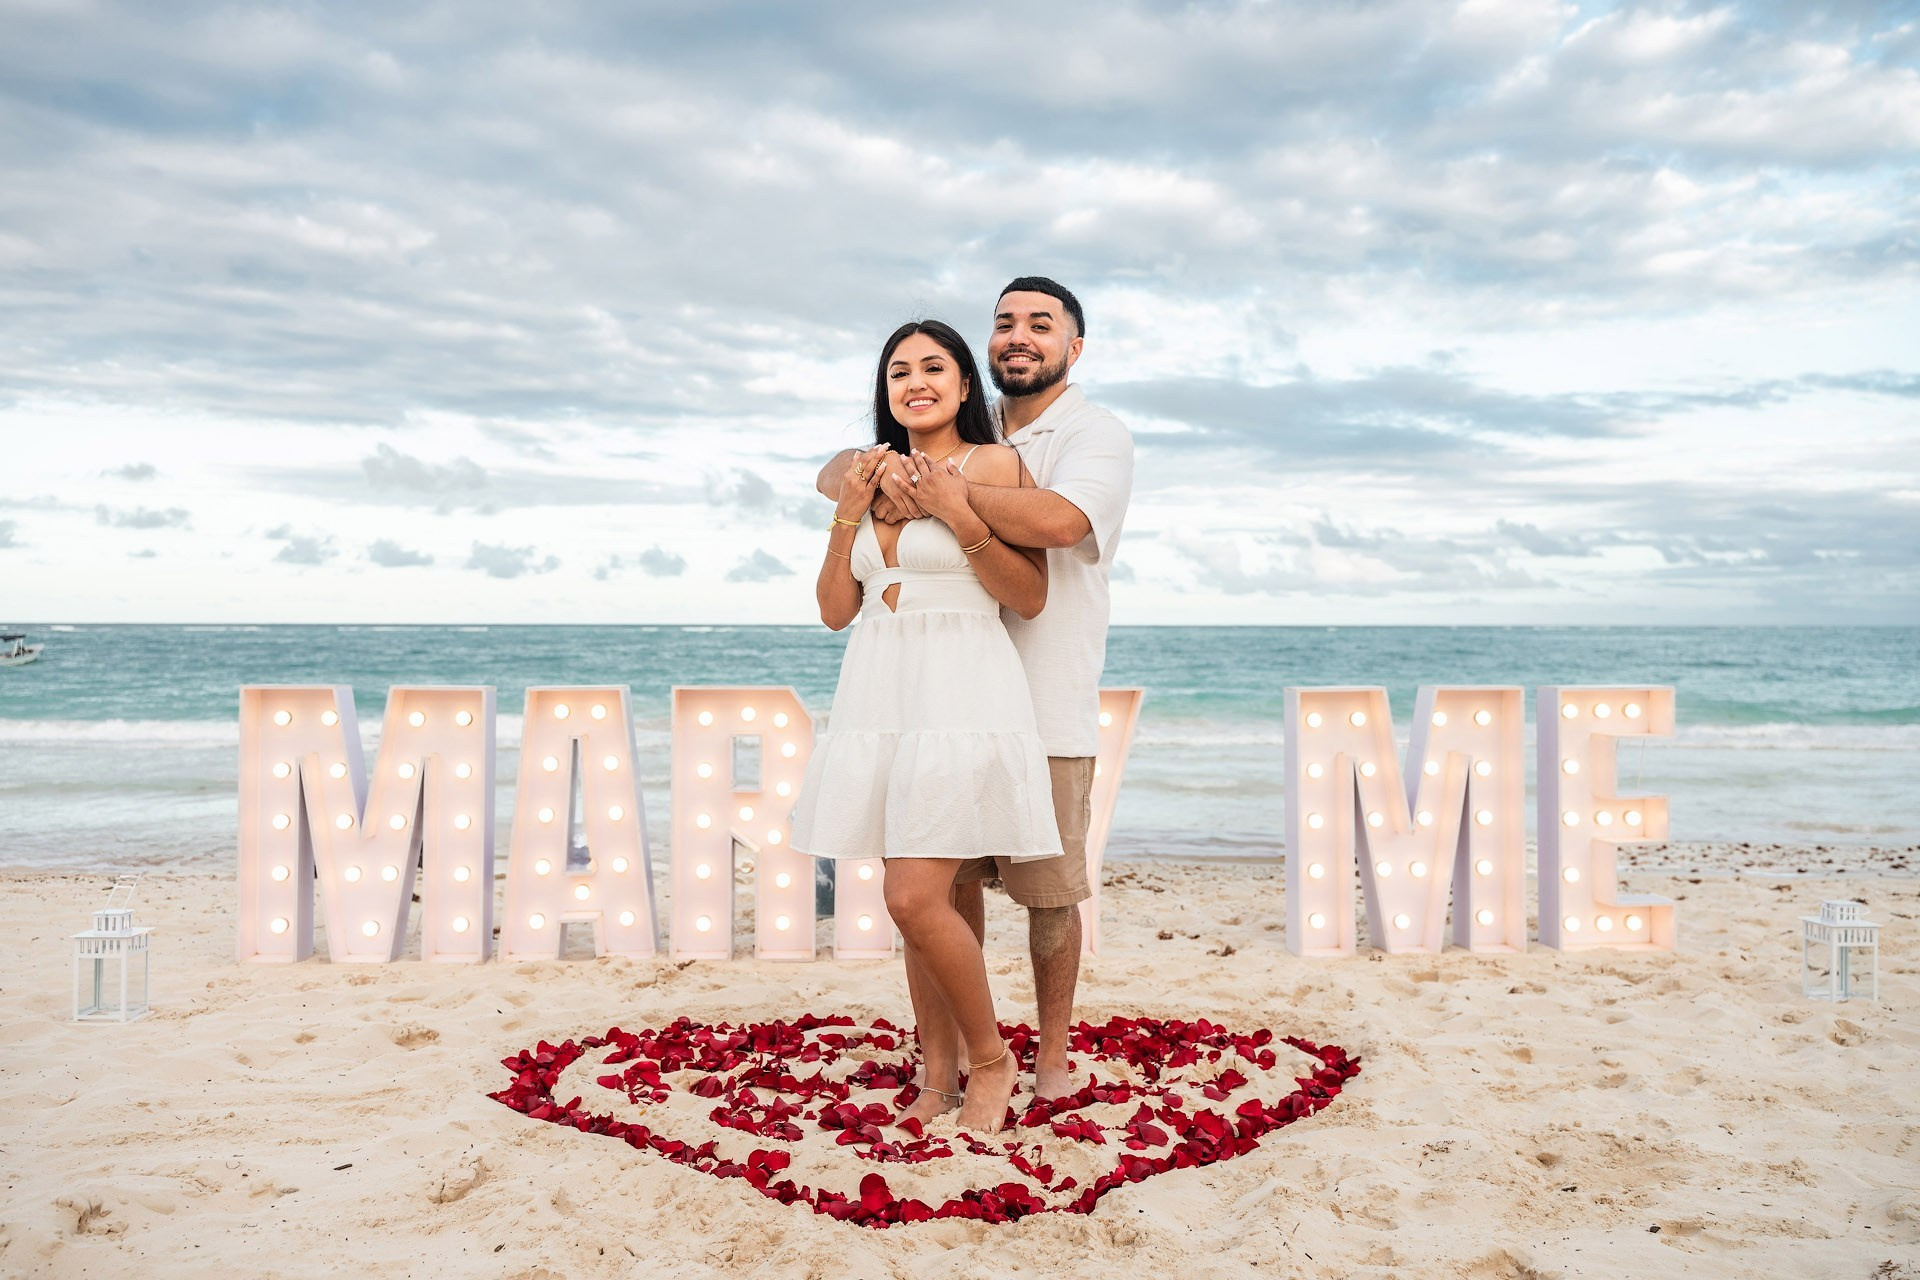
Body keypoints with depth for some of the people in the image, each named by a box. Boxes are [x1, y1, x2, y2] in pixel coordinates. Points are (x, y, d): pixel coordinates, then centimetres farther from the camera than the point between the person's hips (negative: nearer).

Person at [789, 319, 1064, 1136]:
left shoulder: (993, 465, -1)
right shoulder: (872, 476, 15)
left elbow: (1031, 599, -5)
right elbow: (835, 610, 12)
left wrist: (960, 517, -13)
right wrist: (848, 515, 0)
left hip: (963, 693, -6)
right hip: (880, 694, 6)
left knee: (916, 900, -13)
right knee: (927, 900, 10)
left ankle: (990, 1061, 8)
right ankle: (939, 1075, 21)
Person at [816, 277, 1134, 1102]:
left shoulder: (1098, 436, -3)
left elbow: (1057, 519, -26)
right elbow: (832, 475, 10)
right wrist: (878, 469, -13)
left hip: (1047, 709, -4)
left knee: (1048, 893, 4)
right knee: (950, 880, 9)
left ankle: (1052, 1053, 22)